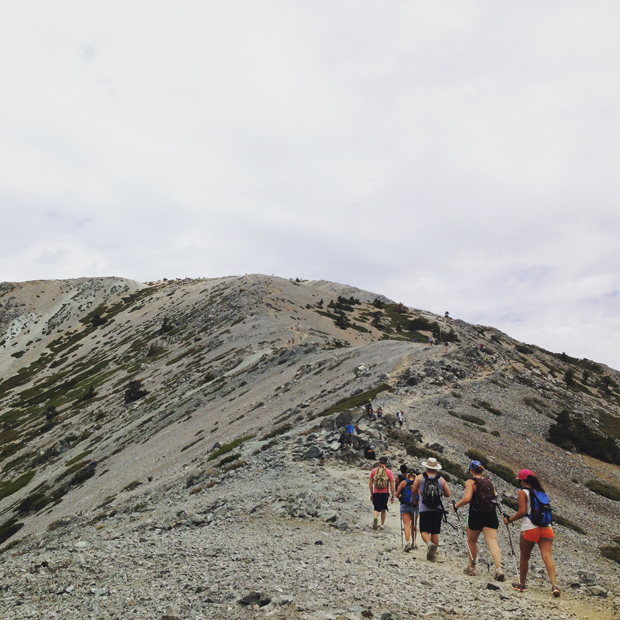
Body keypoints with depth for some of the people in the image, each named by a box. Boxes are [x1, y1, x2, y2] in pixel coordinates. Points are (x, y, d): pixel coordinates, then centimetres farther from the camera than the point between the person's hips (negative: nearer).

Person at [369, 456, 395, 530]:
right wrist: (393, 496, 1)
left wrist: (371, 494, 15)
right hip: (385, 493, 0)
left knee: (376, 509, 4)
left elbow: (370, 483, 6)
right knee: (383, 509, 18)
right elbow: (392, 485, -5)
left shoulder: (374, 471, 4)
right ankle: (382, 524, 22)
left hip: (376, 493, 0)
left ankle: (375, 518, -27)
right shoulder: (389, 472, -1)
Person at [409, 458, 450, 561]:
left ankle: (429, 544, -25)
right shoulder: (441, 479, 2)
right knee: (435, 533, 10)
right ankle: (433, 554, 11)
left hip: (424, 509, -2)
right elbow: (447, 494, 6)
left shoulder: (420, 478, -1)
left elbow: (413, 491, 4)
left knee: (424, 531, 3)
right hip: (438, 510, 2)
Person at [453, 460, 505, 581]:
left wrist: (457, 505, -2)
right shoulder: (489, 482, 12)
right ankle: (499, 568, -23)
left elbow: (467, 498, -16)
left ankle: (472, 567, 27)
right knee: (493, 542, -5)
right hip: (491, 515, 4)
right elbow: (495, 496, 13)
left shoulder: (470, 482, -5)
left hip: (476, 515, -3)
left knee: (471, 541, 17)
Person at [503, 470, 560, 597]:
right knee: (547, 556, -5)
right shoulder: (542, 492, 16)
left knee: (524, 557, 12)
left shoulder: (523, 493, -3)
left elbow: (522, 511, -12)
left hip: (530, 528, -4)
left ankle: (522, 585, 24)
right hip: (546, 528, 5)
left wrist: (509, 520, -2)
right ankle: (554, 585, -21)